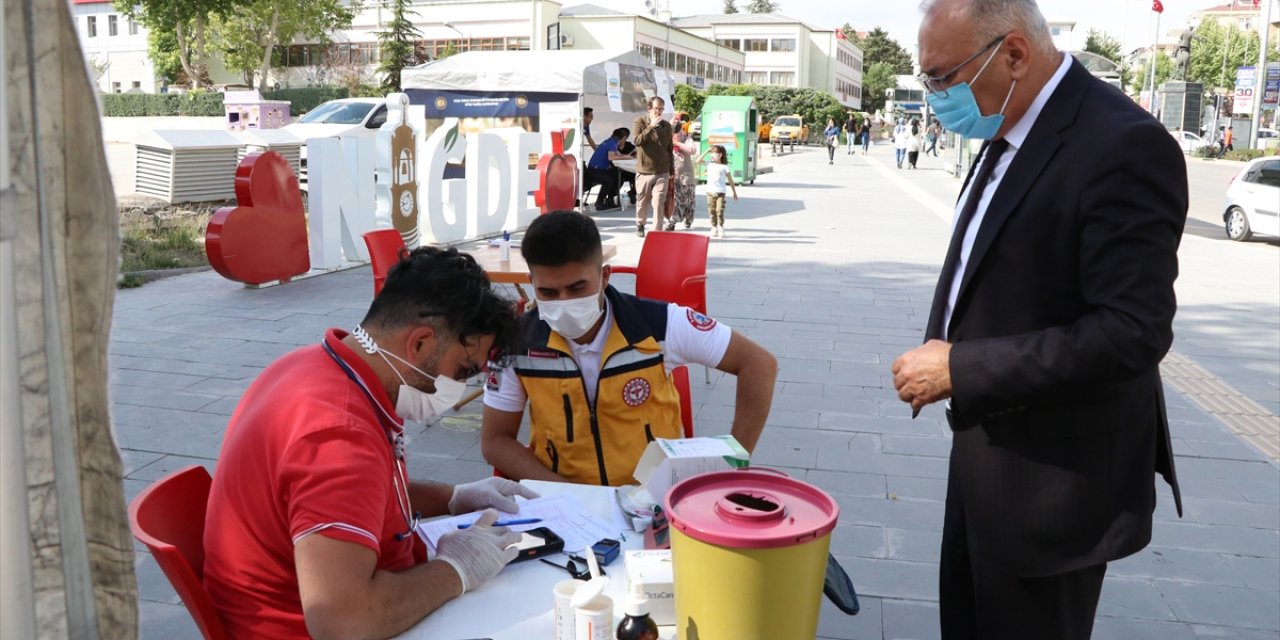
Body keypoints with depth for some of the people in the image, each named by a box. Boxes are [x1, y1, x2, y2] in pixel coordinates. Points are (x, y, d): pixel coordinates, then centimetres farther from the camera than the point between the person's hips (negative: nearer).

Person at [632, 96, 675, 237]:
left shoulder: (666, 125, 9)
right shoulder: (640, 122, 0)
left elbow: (670, 149, 14)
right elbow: (638, 141, -16)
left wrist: (672, 170, 15)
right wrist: (651, 127, -20)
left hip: (662, 172, 1)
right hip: (644, 171, -1)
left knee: (659, 203, -8)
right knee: (643, 201, 12)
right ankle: (640, 225, 34)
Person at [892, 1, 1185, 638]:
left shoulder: (1123, 145, -23)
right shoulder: (1007, 134, 5)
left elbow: (1133, 332, -27)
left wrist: (962, 368, -24)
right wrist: (941, 355, 1)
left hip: (1055, 473, -8)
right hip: (987, 445, 8)